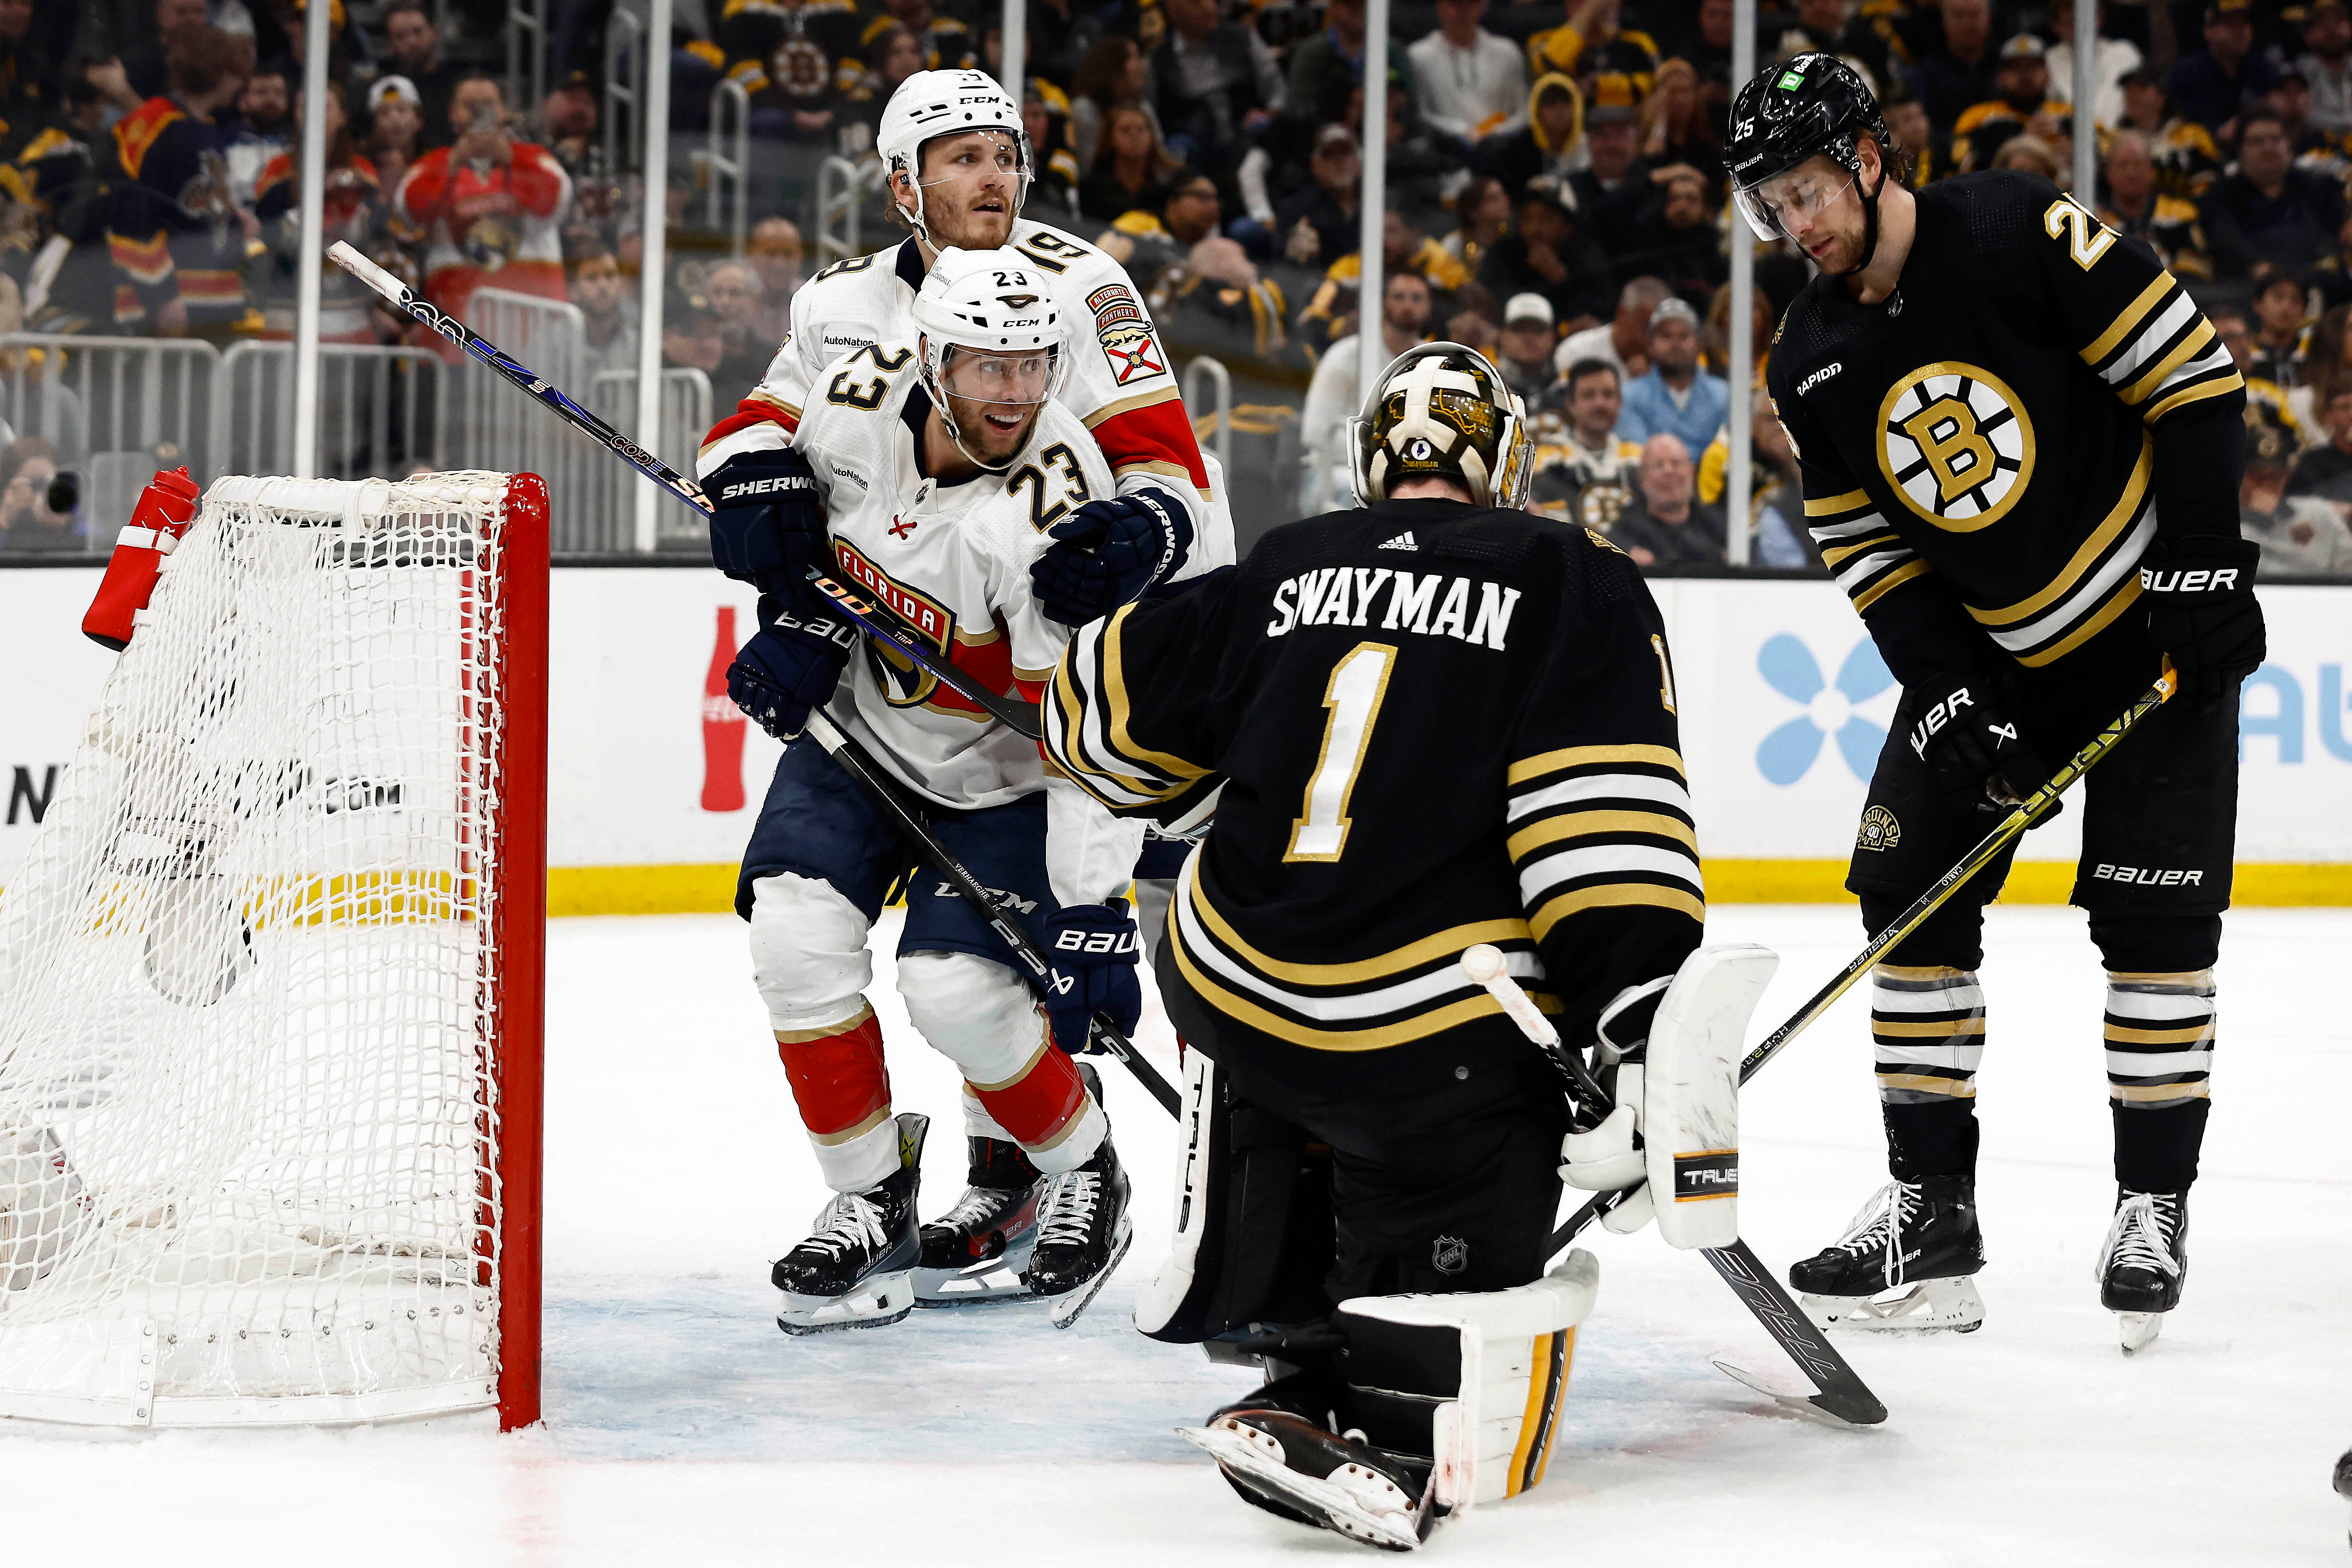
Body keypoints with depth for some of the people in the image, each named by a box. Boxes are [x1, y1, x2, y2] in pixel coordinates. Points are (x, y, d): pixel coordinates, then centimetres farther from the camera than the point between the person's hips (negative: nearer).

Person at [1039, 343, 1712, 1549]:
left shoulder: (1283, 567, 14)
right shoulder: (1573, 586, 3)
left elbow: (1112, 716, 22)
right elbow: (1604, 822, -10)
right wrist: (1642, 1033, -13)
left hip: (1236, 989, 5)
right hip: (1443, 1045, -4)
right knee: (1479, 1300, 4)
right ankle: (1379, 1427, -25)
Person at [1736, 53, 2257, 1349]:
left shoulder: (2021, 237, -21)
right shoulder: (1811, 362, -2)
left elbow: (2194, 376, -18)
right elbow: (1866, 552, 1)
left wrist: (2204, 571, -20)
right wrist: (1950, 697, -12)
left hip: (2157, 621, -6)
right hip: (1982, 648, 6)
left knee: (2152, 914, -7)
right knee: (1910, 887, -2)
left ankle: (2153, 1205, 5)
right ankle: (1932, 1207, 5)